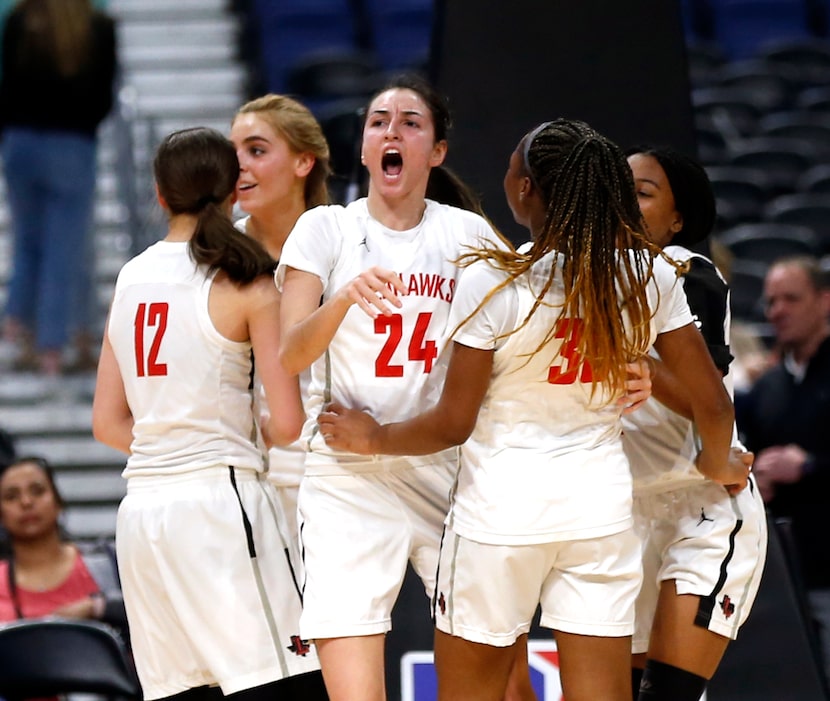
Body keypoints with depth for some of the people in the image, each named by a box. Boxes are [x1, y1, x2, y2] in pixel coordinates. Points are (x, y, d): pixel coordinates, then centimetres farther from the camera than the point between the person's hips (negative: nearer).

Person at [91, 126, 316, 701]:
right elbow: (288, 423, -7)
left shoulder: (131, 279, 12)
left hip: (142, 506, 6)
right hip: (218, 497, -6)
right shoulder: (245, 282, -4)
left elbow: (109, 423, 15)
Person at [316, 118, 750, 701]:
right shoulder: (649, 277, -3)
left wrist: (373, 439, 10)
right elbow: (712, 402, 3)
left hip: (501, 507, -3)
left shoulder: (491, 281, -14)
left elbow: (454, 423, -8)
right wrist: (718, 465, 24)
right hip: (601, 507, 3)